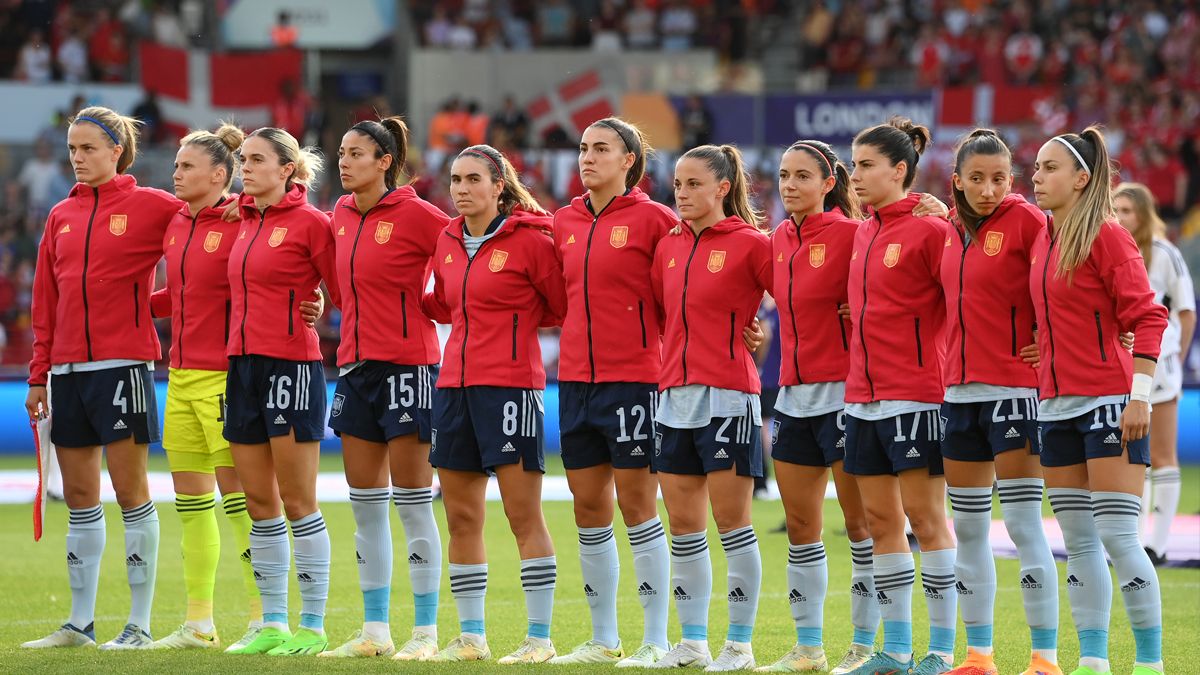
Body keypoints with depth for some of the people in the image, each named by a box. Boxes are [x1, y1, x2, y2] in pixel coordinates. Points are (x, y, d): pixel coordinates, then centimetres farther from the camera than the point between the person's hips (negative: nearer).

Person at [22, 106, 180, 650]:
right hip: (68, 368, 5)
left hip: (122, 362, -5)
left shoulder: (149, 206, -2)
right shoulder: (61, 216, 12)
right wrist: (39, 375, 12)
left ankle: (139, 625, 1)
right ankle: (80, 622, 14)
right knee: (78, 495, 8)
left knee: (130, 489, -3)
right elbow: (45, 302, 14)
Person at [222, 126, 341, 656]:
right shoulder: (246, 221, 14)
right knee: (258, 502, 9)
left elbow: (345, 294, -6)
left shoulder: (310, 222, -8)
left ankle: (313, 627, 1)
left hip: (292, 365, -7)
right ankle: (272, 625, 14)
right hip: (243, 364, 7)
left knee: (298, 502, -4)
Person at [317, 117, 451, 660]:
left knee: (412, 503, -4)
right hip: (355, 364, 7)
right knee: (365, 506, 9)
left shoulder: (414, 214, -11)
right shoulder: (342, 215, 9)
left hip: (406, 363, -7)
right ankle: (374, 631, 15)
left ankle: (426, 632, 1)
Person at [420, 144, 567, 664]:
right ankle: (470, 636, 15)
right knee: (461, 517, 8)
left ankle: (540, 637, -1)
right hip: (455, 383, 7)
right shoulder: (449, 242, 12)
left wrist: (516, 322, -1)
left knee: (524, 516, -5)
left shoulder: (529, 240, -8)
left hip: (510, 383, -7)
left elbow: (564, 307, -2)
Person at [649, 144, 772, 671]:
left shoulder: (750, 243, -7)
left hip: (728, 394, -6)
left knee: (731, 519, -3)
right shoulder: (669, 246, 11)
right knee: (683, 524, 8)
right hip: (674, 394, 6)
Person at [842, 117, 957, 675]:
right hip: (863, 394, 8)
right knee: (880, 520, 9)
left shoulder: (929, 229, -10)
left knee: (925, 518, -5)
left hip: (915, 393, -8)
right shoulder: (863, 234, 13)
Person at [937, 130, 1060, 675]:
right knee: (967, 526, 9)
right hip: (960, 388, 7)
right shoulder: (952, 230, 10)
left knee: (1022, 523, -8)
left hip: (1013, 385, -7)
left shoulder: (1025, 220, -10)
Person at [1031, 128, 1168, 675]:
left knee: (1117, 536, -9)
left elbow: (1147, 318, -13)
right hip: (1056, 404, 7)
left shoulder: (1107, 237, -10)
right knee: (1078, 541, 7)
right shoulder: (1043, 238, 11)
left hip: (1108, 400, -7)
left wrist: (1140, 397, -18)